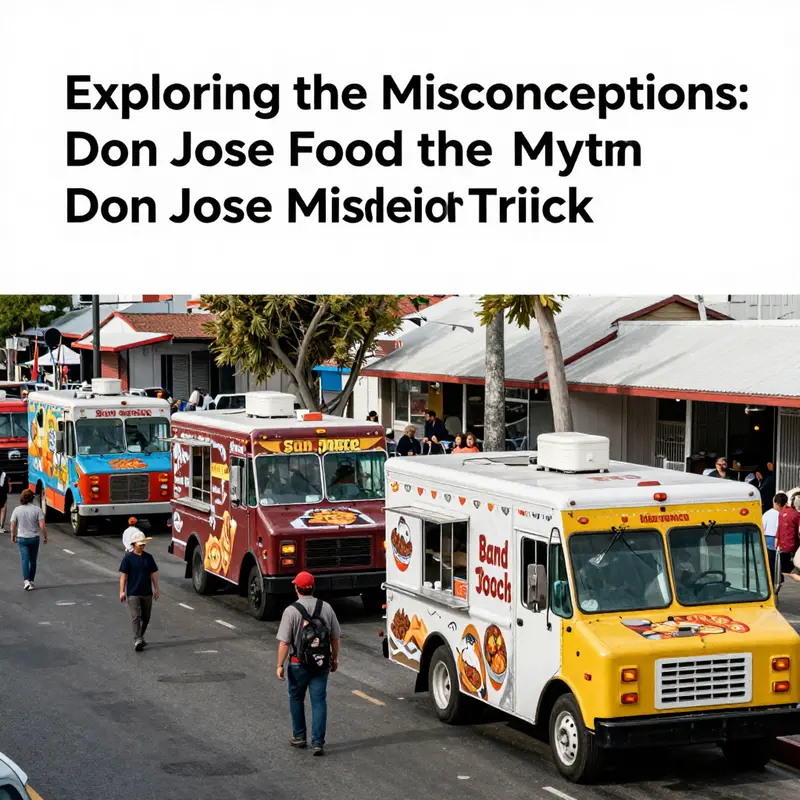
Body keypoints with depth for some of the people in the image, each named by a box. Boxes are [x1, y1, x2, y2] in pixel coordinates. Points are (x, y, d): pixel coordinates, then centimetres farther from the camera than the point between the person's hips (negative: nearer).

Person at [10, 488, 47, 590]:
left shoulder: (17, 510, -5)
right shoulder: (37, 509, -9)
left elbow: (13, 525, -1)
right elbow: (42, 525, -12)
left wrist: (13, 536, 16)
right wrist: (45, 537, 1)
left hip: (22, 538, 0)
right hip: (34, 538, 0)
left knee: (25, 559, -2)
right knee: (33, 560, 13)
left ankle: (26, 581, -18)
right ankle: (31, 581, 20)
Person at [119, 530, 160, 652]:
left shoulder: (148, 557, 7)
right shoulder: (128, 558, -4)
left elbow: (153, 574, 12)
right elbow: (123, 575, -4)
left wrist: (156, 589, 9)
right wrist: (122, 591, -9)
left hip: (147, 593, 5)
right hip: (133, 593, -5)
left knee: (146, 618, 12)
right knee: (136, 617, -12)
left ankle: (140, 637, 29)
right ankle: (137, 641, -18)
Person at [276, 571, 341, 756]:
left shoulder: (291, 611, -13)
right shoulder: (326, 608, -2)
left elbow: (284, 642, -14)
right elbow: (335, 637, 5)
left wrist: (280, 665, -6)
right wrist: (335, 658, 17)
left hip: (299, 664, -2)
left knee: (296, 699, 18)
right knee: (319, 701, 4)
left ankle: (299, 736, 29)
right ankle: (318, 742, 0)